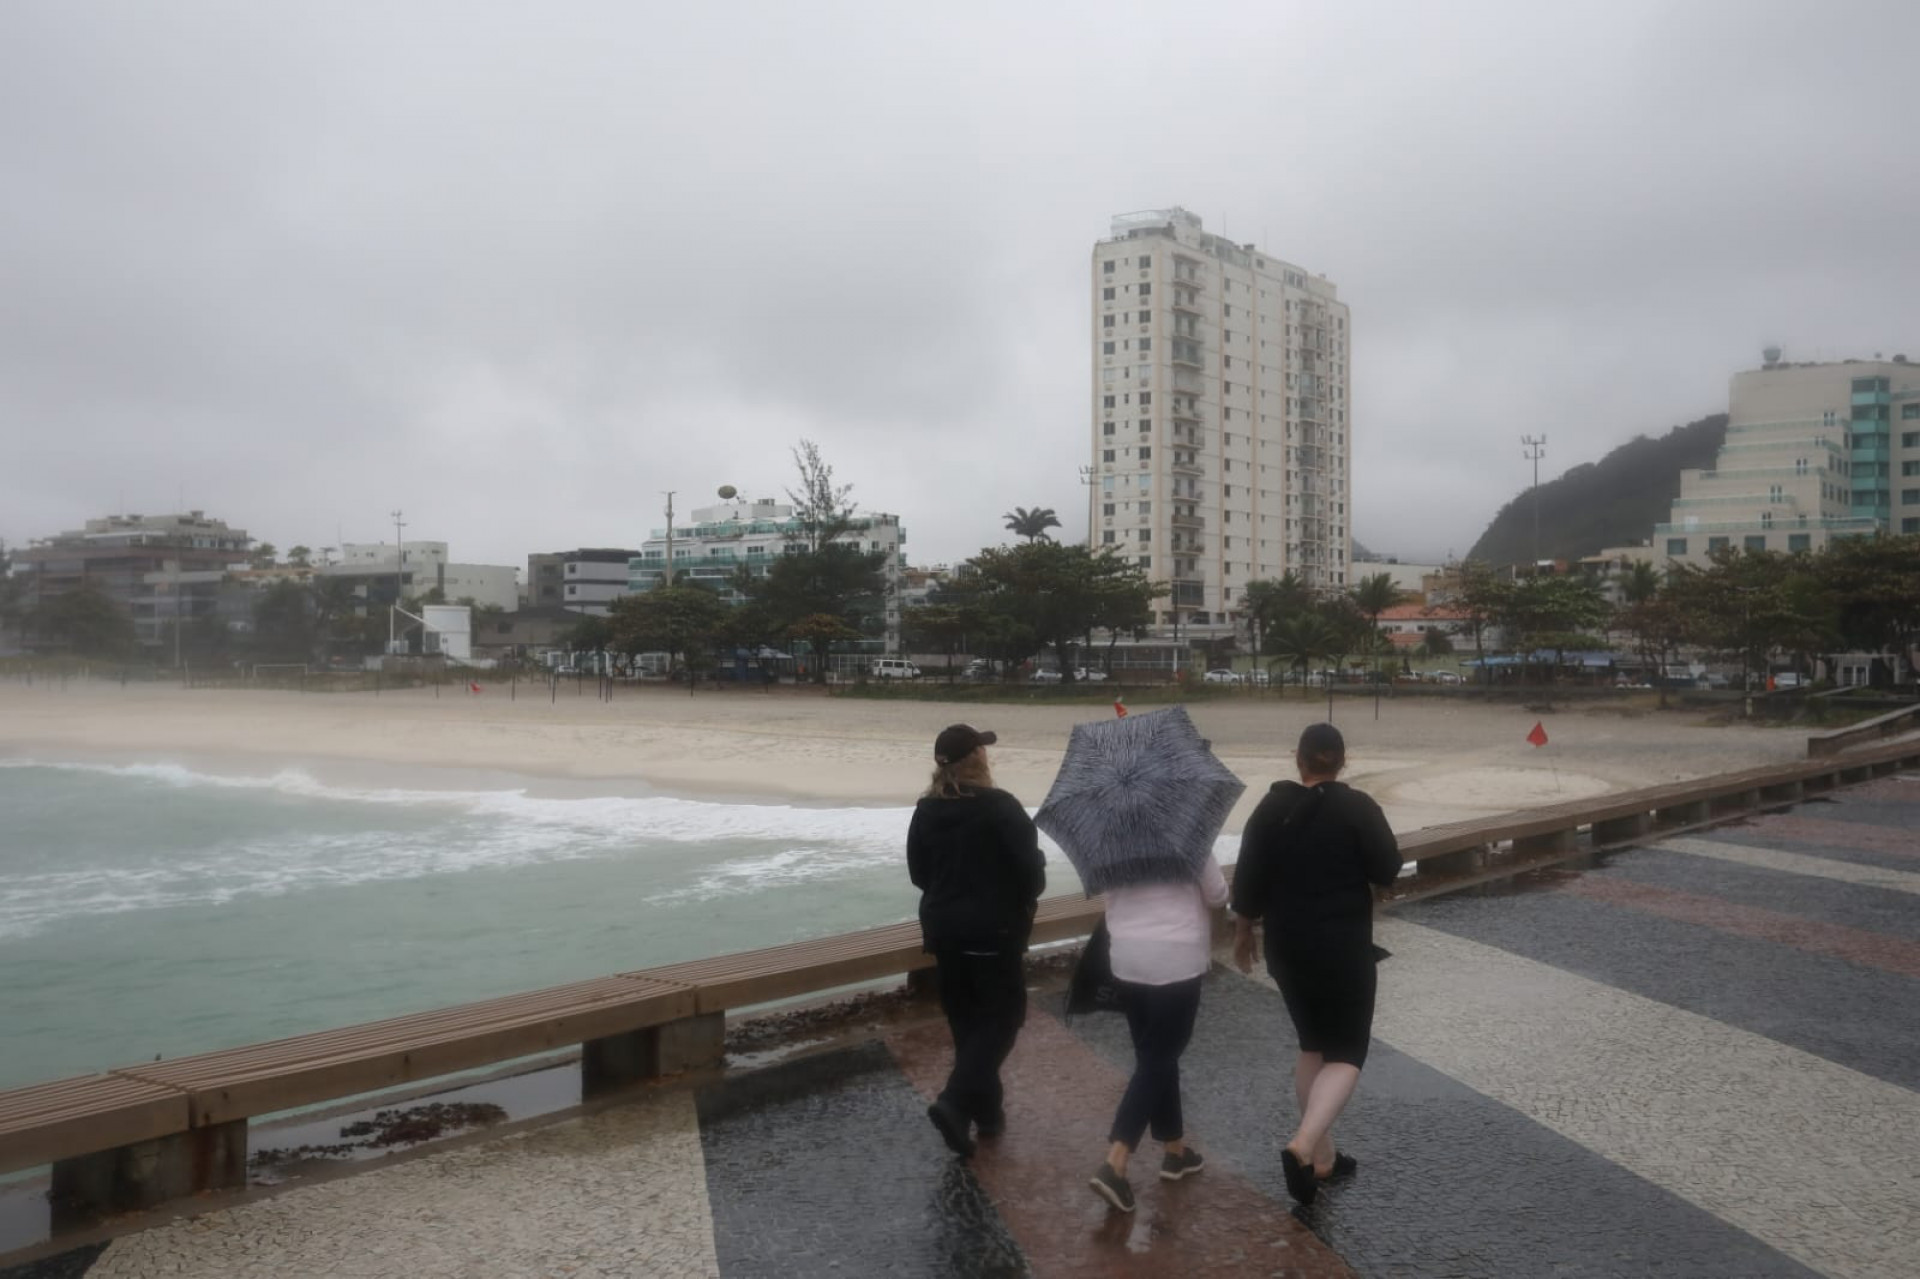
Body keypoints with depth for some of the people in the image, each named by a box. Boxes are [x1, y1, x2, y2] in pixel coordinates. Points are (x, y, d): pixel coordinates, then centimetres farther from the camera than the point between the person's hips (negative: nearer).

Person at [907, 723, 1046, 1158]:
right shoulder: (1000, 808, -16)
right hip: (994, 931, -6)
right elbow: (1031, 871, -15)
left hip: (943, 929, 6)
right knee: (1003, 1015, 5)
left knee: (965, 1020, 15)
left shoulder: (925, 812, 1)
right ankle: (955, 1102, -10)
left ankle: (986, 1110, 23)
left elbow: (918, 873, 10)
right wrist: (1021, 902, 6)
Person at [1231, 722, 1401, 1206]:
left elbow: (1248, 880, 1)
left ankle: (1322, 1157, 23)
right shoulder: (1357, 808, -11)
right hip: (1343, 948, -4)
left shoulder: (1270, 809, 1)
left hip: (1286, 948, 5)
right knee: (1346, 1053, 3)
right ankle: (1303, 1146, -19)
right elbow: (1387, 870, -9)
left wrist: (1243, 931, 14)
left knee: (1312, 1046, 19)